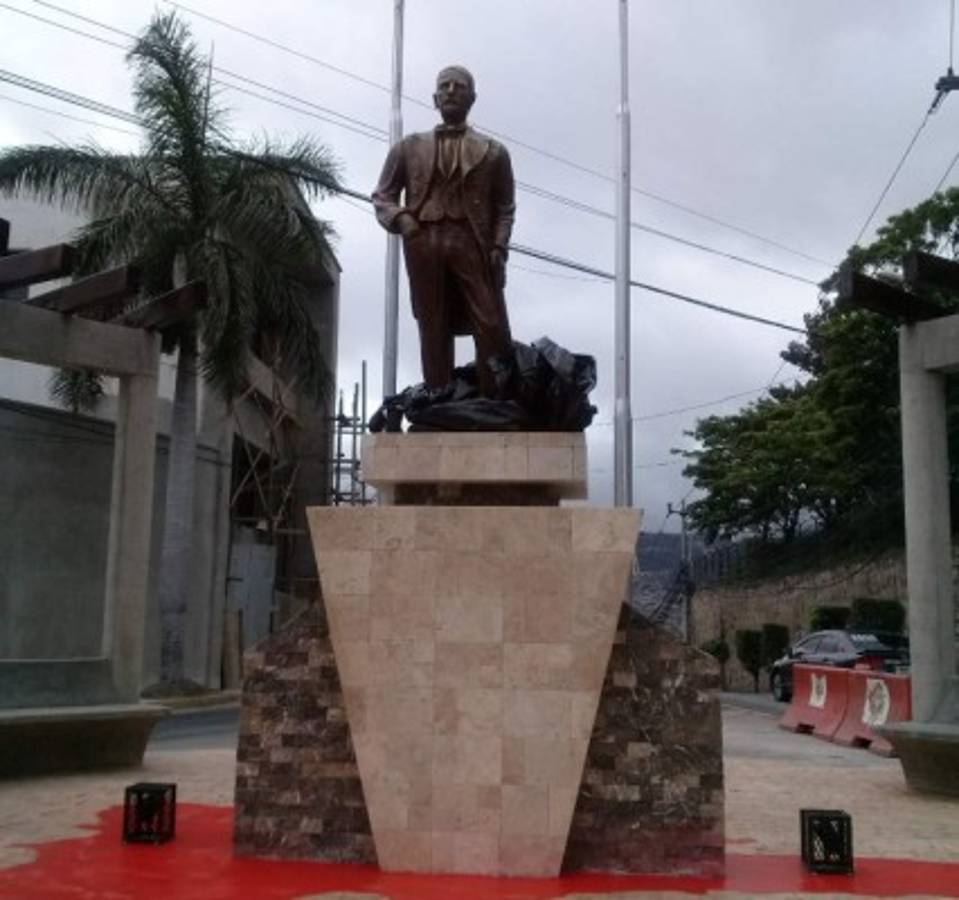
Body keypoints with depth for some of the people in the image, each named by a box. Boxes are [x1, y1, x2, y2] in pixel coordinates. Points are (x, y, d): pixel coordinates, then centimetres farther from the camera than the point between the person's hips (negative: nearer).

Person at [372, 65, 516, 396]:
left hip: (473, 245, -1)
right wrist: (399, 217, -4)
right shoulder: (409, 147, 19)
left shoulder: (493, 151, 18)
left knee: (493, 330, -11)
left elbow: (504, 207, 11)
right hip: (425, 243, 1)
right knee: (433, 333, -1)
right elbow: (381, 195, 17)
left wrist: (498, 247, -5)